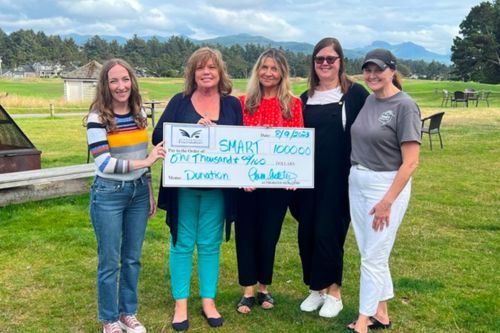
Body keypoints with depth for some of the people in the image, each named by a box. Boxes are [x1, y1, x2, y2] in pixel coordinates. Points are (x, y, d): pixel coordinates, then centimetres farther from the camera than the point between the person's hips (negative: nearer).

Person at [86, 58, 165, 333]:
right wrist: (146, 161, -23)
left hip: (138, 192, 5)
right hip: (108, 195, -5)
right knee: (110, 261, 6)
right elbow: (104, 163, -19)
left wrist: (150, 193, 14)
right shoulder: (97, 118, -12)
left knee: (132, 258, 14)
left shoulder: (140, 115, 5)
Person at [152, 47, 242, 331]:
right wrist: (193, 130, -20)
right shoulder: (180, 102, 1)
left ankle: (209, 301, 23)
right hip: (183, 186, -1)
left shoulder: (232, 104, 5)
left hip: (217, 188, 1)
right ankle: (181, 304, 19)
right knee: (182, 244, 6)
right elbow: (158, 137, -8)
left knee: (210, 244, 9)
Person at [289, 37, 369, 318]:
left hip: (340, 177, -5)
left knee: (328, 232, -3)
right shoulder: (306, 98, 11)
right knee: (307, 233, 7)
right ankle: (316, 288, 25)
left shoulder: (355, 93, -5)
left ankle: (334, 293, 15)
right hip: (309, 177, 5)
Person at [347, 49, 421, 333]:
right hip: (357, 183, 7)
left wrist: (387, 201, -20)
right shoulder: (369, 100, 7)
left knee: (373, 256, 0)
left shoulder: (404, 106, -14)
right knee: (370, 253, 14)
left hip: (387, 186, -7)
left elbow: (411, 162, -17)